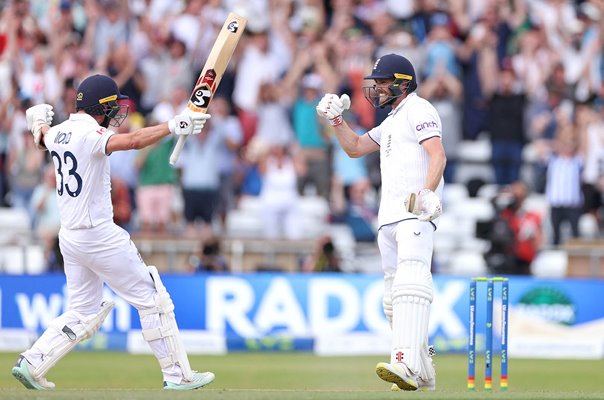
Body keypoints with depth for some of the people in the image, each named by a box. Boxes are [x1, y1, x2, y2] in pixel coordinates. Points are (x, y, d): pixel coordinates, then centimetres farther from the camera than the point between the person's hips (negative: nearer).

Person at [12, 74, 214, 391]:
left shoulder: (58, 133, 8)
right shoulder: (89, 134, -17)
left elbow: (42, 137, 33)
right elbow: (132, 141, -34)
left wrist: (39, 120, 53)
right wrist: (173, 125, -38)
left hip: (70, 239, 9)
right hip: (98, 235, -9)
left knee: (83, 312, 17)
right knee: (153, 300, -1)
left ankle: (31, 364, 8)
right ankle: (177, 375, 0)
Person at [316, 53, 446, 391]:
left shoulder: (418, 110, -3)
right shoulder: (392, 121, 27)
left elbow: (437, 154, -16)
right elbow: (355, 147, 32)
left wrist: (428, 192, -31)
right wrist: (336, 118, 17)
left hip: (417, 212, -10)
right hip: (390, 214, 10)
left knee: (410, 281, -25)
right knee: (395, 292, 8)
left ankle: (406, 364, -41)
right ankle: (422, 373, 12)